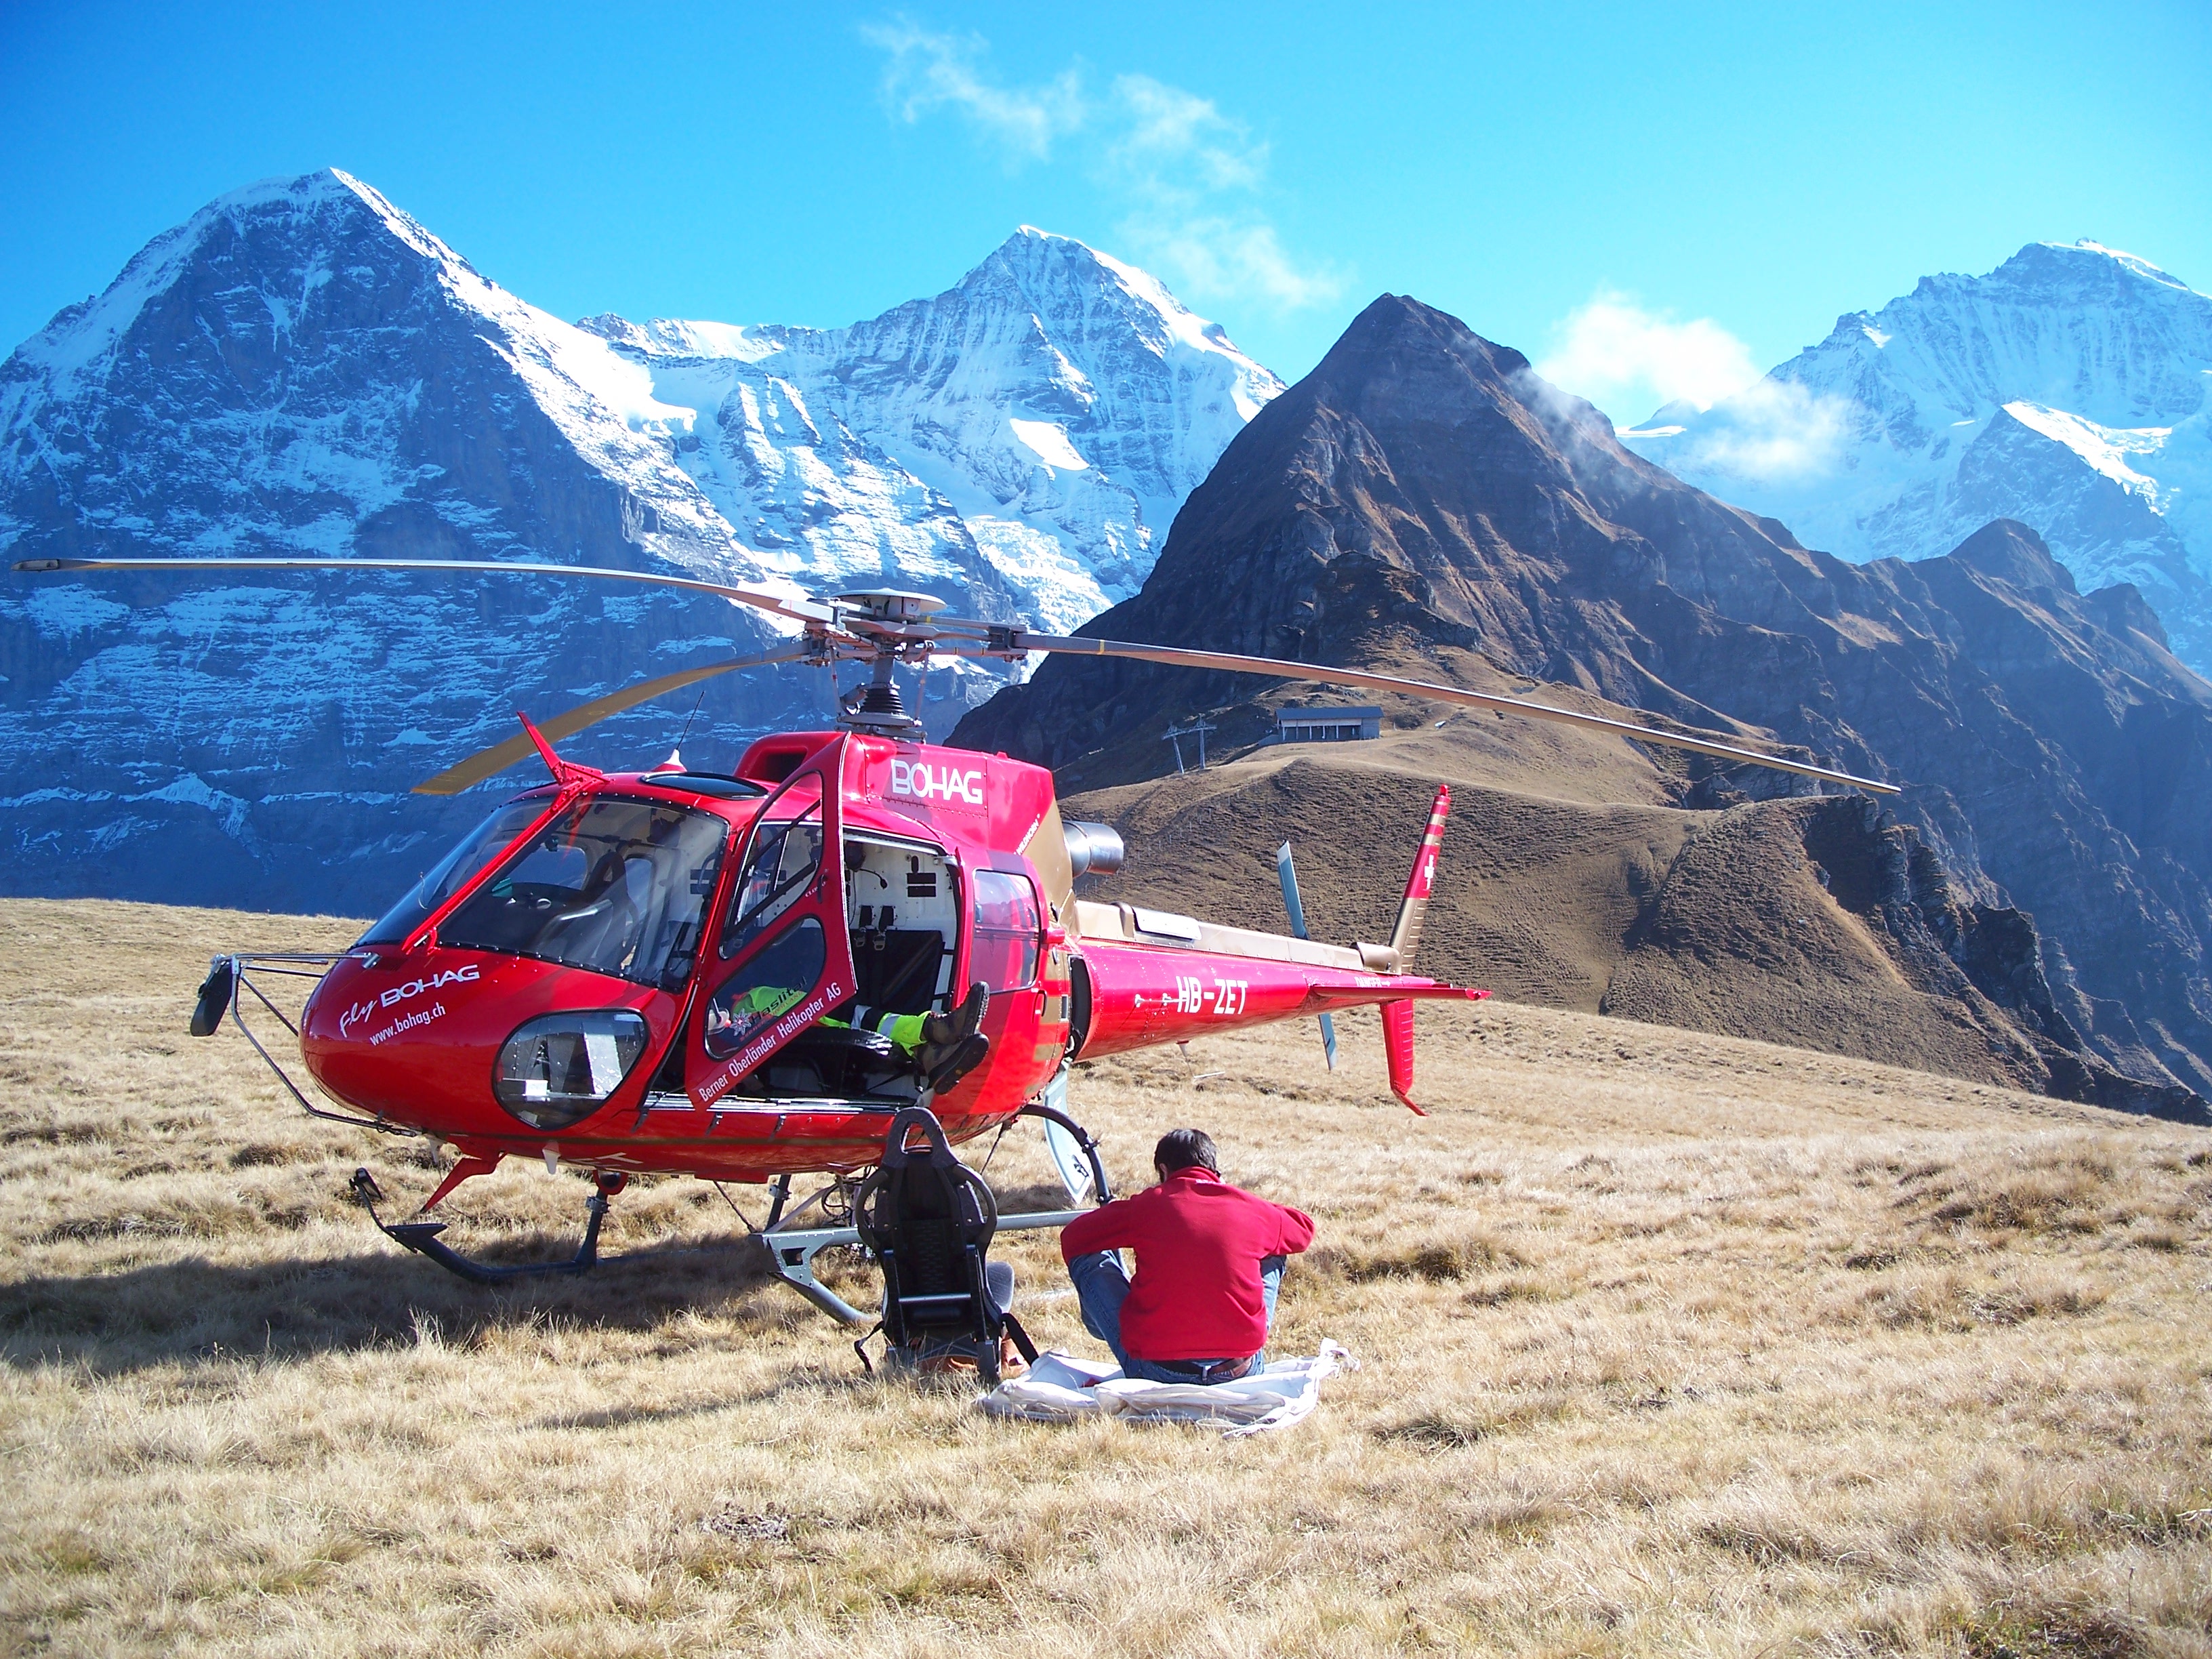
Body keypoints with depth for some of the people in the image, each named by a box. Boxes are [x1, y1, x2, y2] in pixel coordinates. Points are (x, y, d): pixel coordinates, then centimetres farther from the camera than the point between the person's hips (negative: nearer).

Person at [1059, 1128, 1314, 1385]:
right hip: (1241, 1373, 2)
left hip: (1156, 1373, -2)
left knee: (1090, 1257, 17)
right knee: (1271, 1258, 25)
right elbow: (1304, 1229, 24)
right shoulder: (1252, 1209, 2)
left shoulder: (1146, 1205, -2)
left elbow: (1072, 1236, 10)